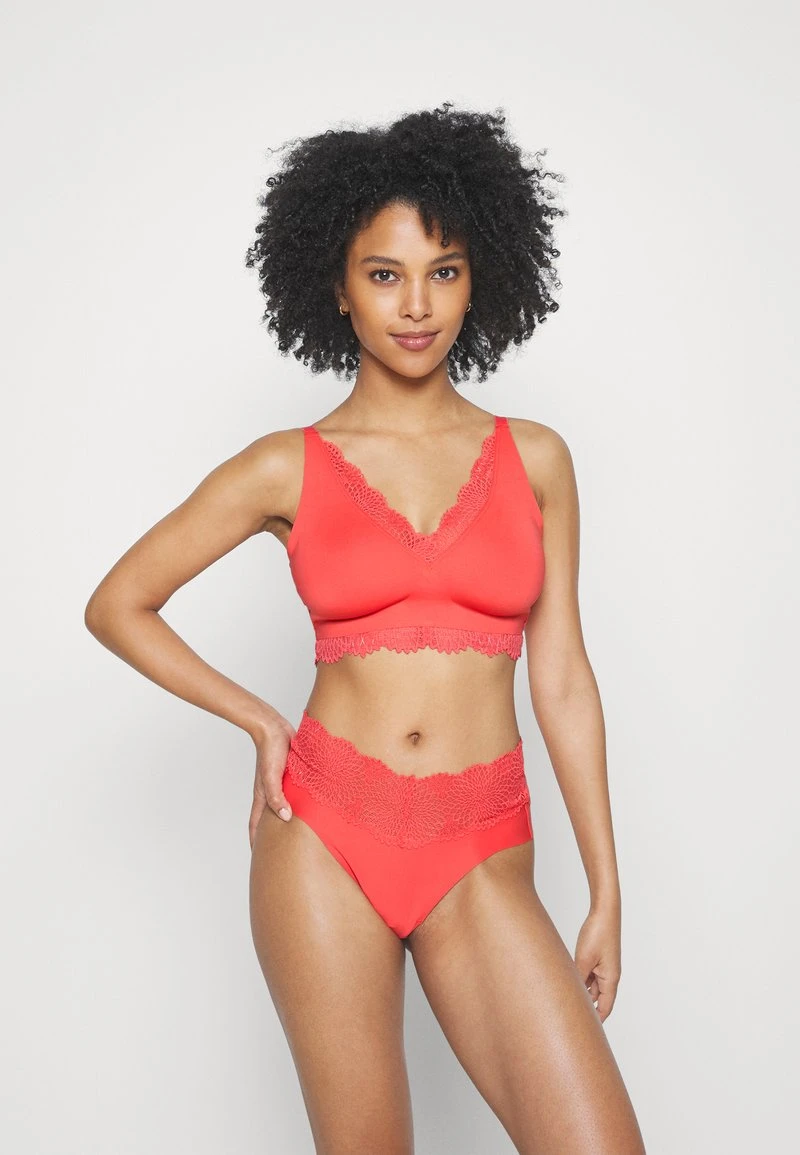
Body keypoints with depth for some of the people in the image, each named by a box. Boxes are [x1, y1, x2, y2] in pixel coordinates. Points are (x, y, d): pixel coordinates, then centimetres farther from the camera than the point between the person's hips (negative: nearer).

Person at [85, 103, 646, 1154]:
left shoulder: (533, 459, 7)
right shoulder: (287, 469, 2)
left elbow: (562, 680, 7)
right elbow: (117, 605, 10)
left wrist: (606, 890, 6)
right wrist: (262, 724, 5)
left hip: (481, 860, 1)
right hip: (327, 839, -1)